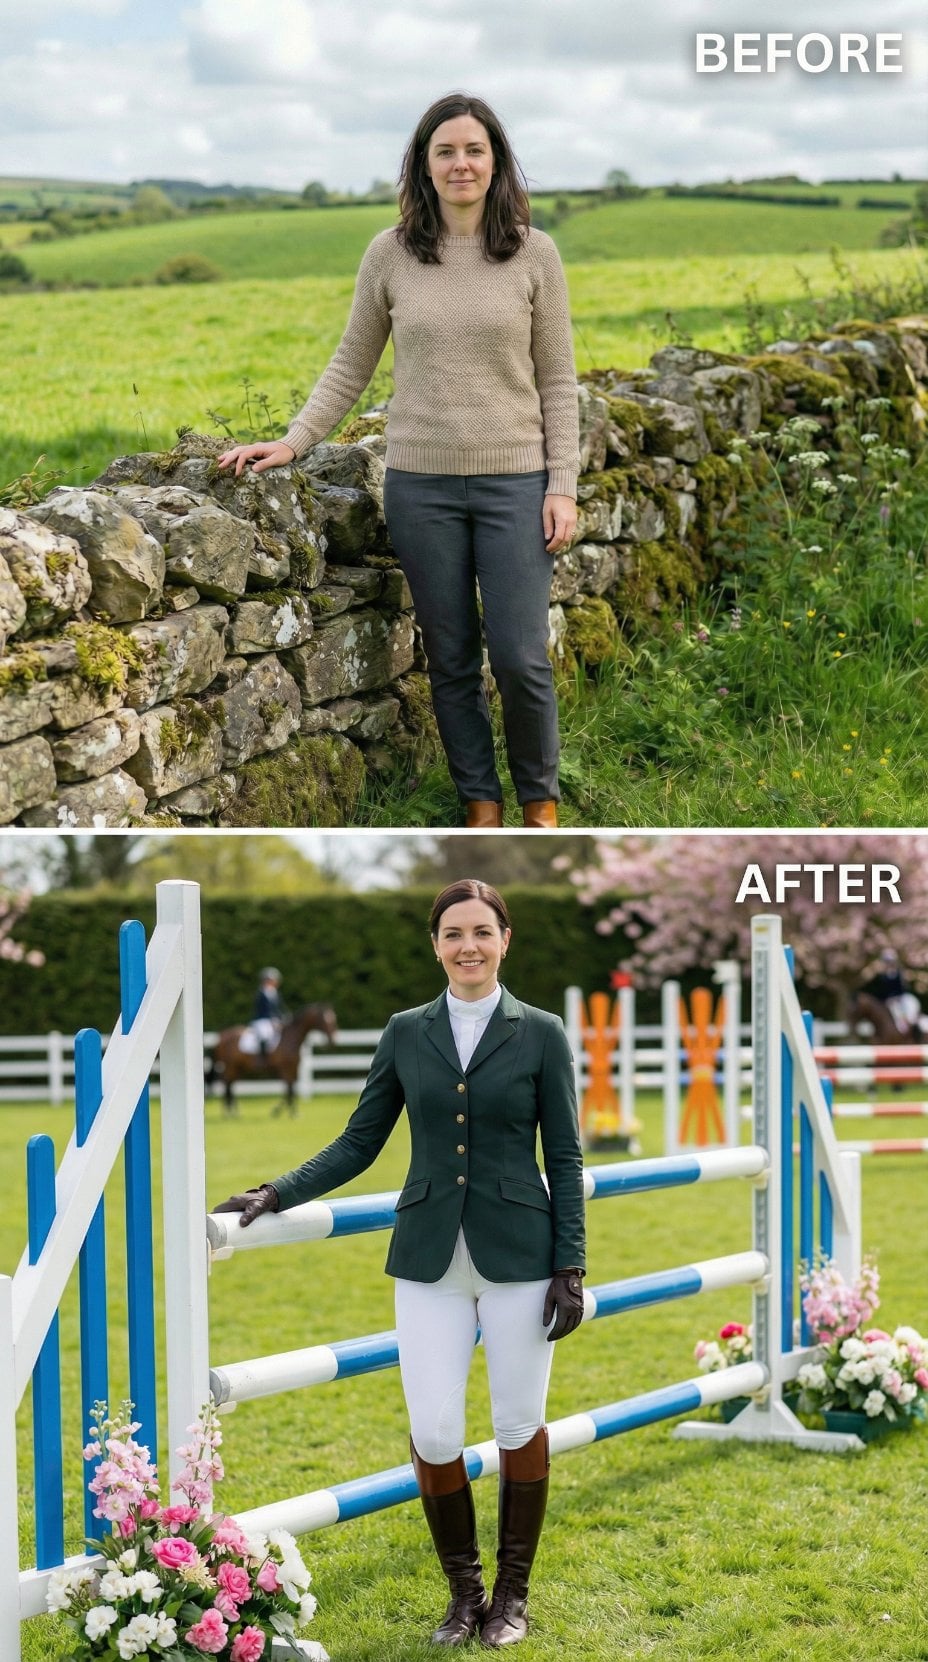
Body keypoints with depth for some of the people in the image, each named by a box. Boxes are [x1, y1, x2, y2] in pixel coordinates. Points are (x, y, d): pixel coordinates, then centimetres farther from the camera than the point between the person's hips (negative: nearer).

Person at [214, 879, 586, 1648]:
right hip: (430, 1259, 2)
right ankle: (463, 1590, 17)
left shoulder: (541, 1033, -1)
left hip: (518, 1256, -2)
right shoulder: (406, 1033, 6)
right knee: (434, 1434, -4)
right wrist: (275, 1194, -2)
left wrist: (570, 1267, -5)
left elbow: (564, 1158, -1)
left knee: (519, 1425, 5)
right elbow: (359, 1143, 8)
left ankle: (513, 1593, 22)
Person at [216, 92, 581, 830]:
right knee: (451, 659, 7)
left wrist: (563, 485, -4)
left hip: (513, 481, -1)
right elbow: (351, 367, 9)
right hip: (422, 484, 2)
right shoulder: (390, 255, 1)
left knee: (521, 658, -3)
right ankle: (481, 804, 22)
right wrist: (292, 442, -1)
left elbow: (557, 381, 1)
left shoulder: (534, 253, -2)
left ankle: (541, 798, 19)